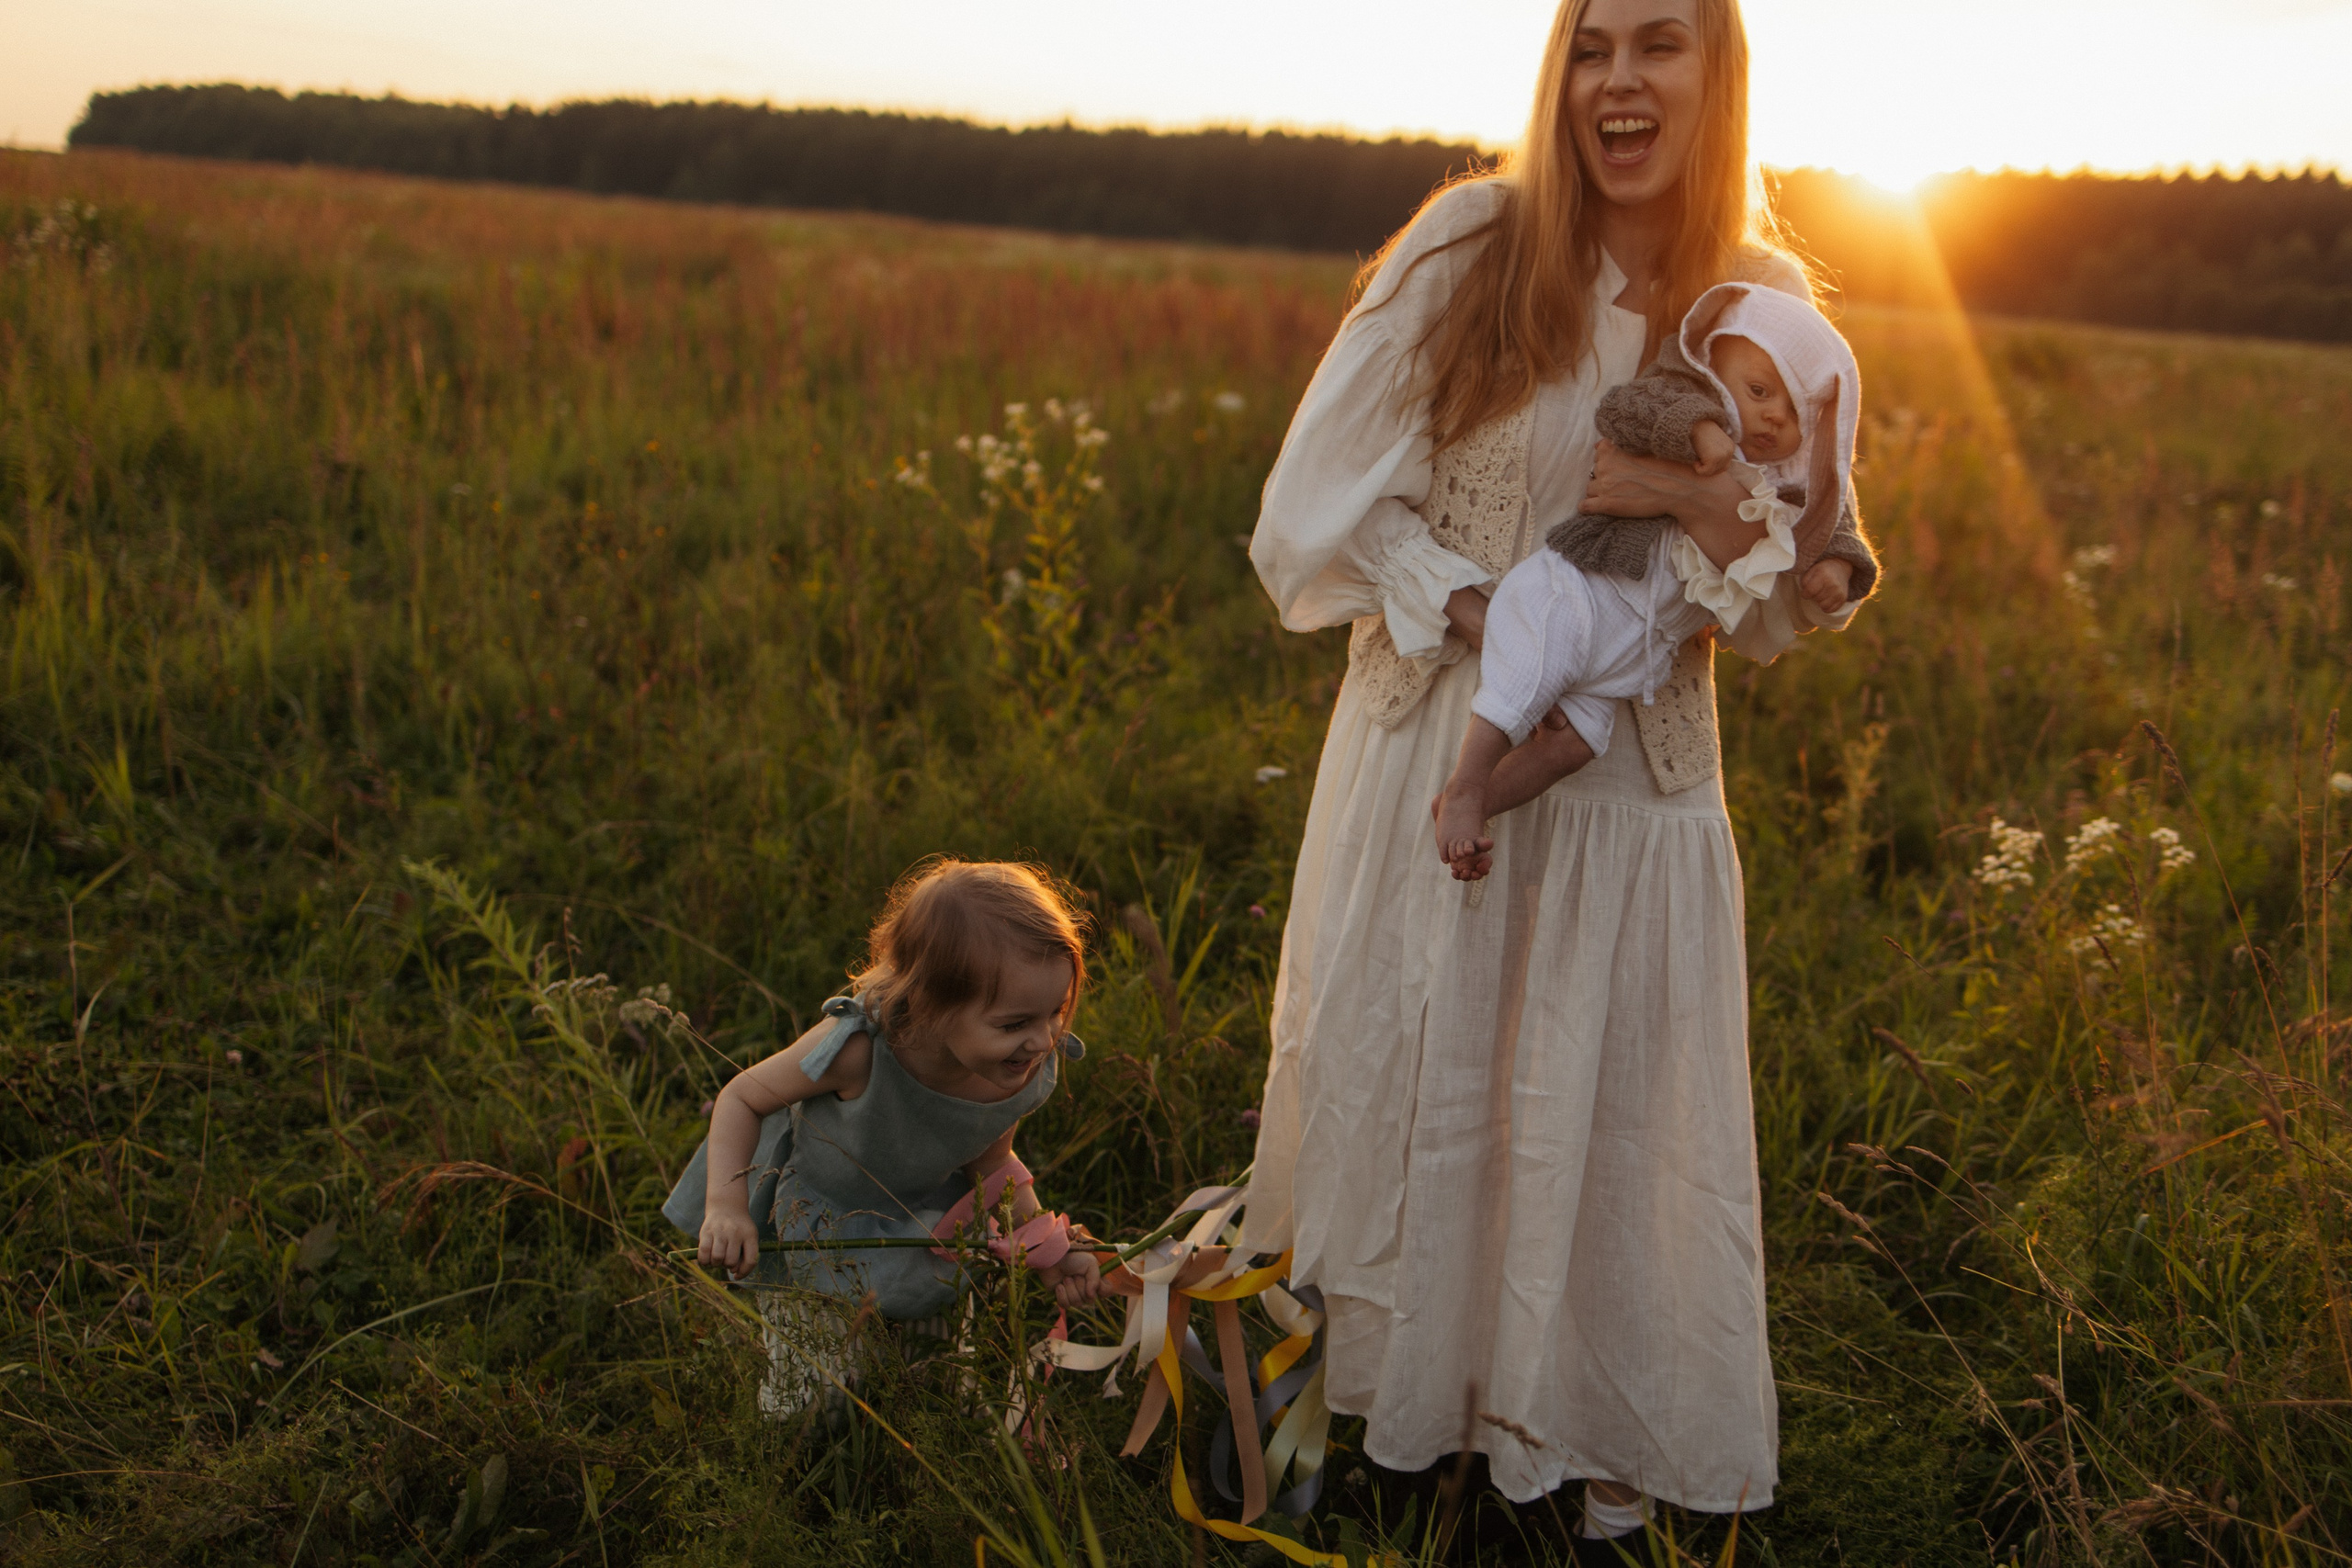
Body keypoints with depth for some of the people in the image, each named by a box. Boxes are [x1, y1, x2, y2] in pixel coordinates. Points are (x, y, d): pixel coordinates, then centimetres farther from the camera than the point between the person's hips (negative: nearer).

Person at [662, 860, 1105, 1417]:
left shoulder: (1029, 1073, -27)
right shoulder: (860, 1049, -42)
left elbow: (990, 1164, -5)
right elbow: (743, 1096, -24)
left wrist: (1047, 1245, -14)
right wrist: (727, 1206, -35)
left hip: (924, 1225, 4)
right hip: (815, 1217, -4)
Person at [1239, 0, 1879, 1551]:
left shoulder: (1764, 305, -1)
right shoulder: (1472, 243, -9)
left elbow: (1797, 601, 4)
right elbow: (1330, 496, -6)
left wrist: (1721, 503, -18)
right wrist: (1494, 627, -17)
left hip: (1636, 767, 2)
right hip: (1435, 734, -1)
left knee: (1613, 1108, 10)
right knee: (1408, 1076, 11)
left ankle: (1605, 1435, 35)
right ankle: (1391, 1382, 38)